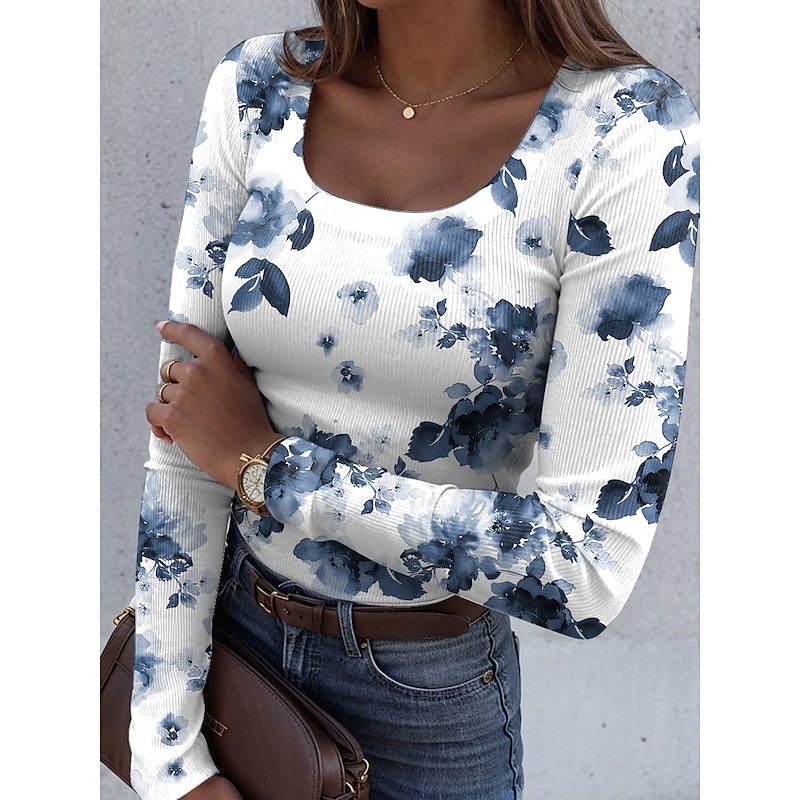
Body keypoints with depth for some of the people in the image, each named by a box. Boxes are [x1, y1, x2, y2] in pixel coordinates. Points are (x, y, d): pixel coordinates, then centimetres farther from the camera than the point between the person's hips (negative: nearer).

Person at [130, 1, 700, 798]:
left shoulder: (628, 134, -22)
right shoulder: (259, 91, -10)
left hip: (428, 693, -3)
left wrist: (263, 464, -19)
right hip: (229, 621, 3)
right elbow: (184, 442, -10)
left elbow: (586, 568, -25)